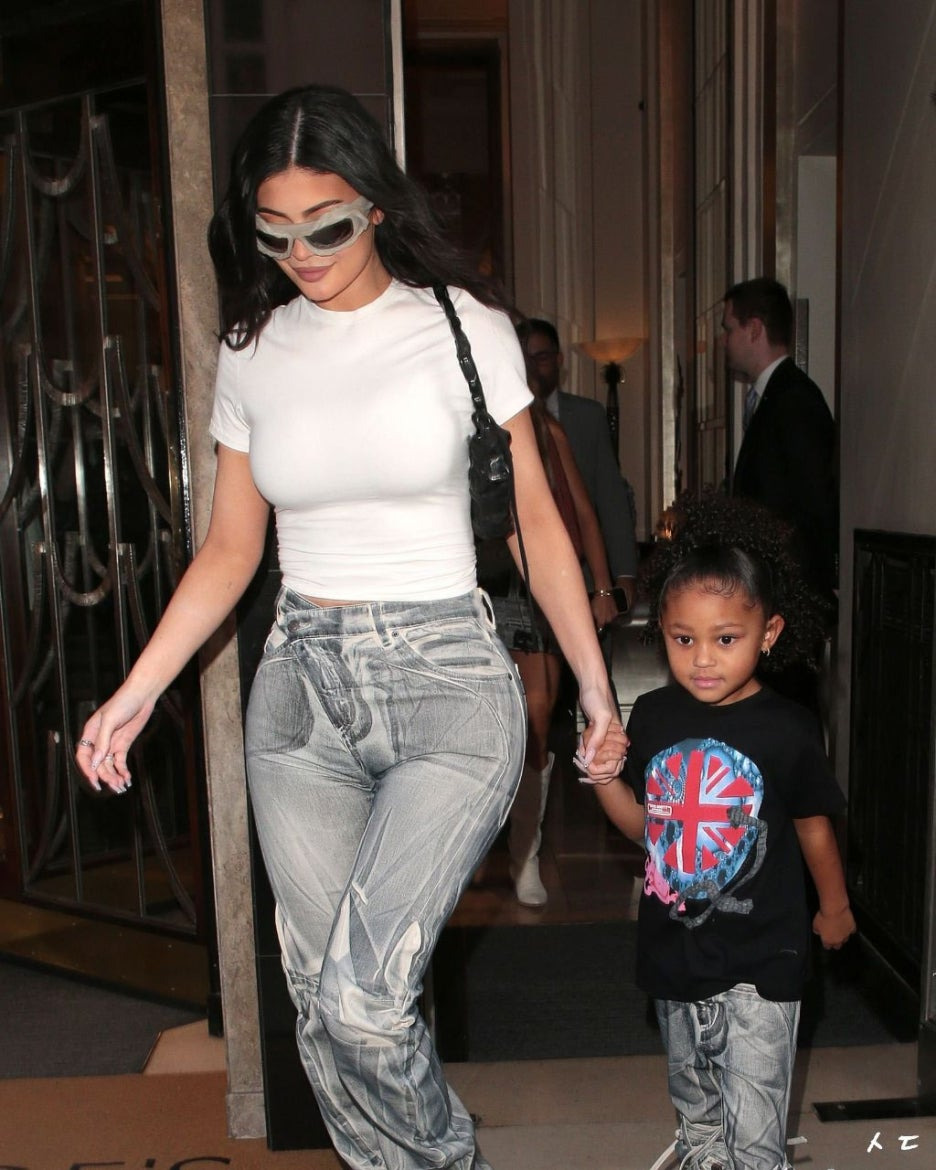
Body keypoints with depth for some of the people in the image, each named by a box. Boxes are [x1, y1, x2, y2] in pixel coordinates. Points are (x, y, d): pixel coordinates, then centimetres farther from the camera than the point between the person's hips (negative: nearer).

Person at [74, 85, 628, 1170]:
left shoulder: (463, 326, -1)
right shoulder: (252, 351, 8)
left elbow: (535, 521, 2)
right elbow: (229, 552, 12)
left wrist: (597, 689, 2)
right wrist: (134, 695, 5)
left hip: (447, 675, -4)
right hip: (301, 684, 4)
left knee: (362, 998, -13)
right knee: (324, 1011, 9)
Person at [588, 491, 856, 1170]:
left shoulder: (787, 730, -16)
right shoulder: (653, 717, -6)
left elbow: (813, 824, 0)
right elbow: (644, 823, 4)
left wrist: (834, 908, 13)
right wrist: (604, 777, -14)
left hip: (761, 958, -4)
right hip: (675, 951, 4)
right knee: (694, 1101, 25)